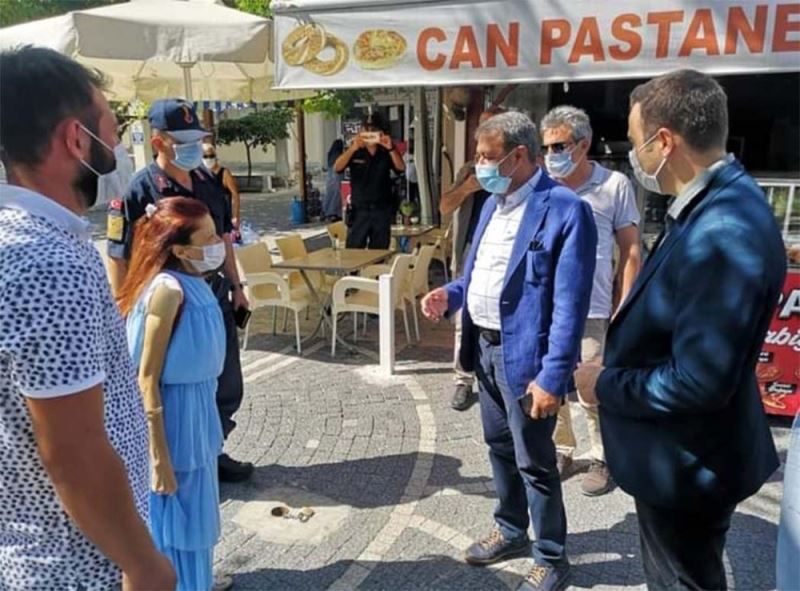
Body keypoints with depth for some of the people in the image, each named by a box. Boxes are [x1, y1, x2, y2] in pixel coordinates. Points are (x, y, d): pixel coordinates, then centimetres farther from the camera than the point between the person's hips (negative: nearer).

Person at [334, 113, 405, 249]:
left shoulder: (386, 152, 4)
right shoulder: (355, 152, 0)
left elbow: (401, 168, -9)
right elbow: (337, 168, -14)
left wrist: (391, 148, -26)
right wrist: (352, 148, -29)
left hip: (382, 210, 2)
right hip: (359, 209, -1)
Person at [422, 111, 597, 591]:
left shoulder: (566, 210, -18)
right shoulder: (492, 203, 10)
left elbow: (569, 305, -21)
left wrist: (552, 376, -24)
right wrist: (452, 294, -1)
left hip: (524, 354, -8)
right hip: (485, 347, 8)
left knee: (534, 462, 6)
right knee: (500, 445, 22)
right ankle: (511, 530, 43)